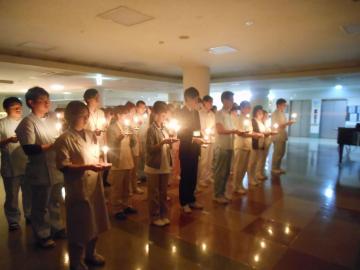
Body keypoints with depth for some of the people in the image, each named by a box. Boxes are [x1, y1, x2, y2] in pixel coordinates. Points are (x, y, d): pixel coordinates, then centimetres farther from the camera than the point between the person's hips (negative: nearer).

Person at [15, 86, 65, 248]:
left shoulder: (52, 117, 6)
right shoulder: (28, 122, -14)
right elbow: (28, 149, -22)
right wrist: (52, 146, -25)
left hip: (56, 168, 7)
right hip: (41, 171, -6)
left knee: (55, 202, 21)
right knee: (41, 206, 11)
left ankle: (57, 228, 38)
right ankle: (42, 235, 28)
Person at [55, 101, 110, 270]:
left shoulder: (91, 136, 9)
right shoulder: (65, 139, -12)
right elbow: (63, 166, -18)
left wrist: (101, 164, -3)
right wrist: (87, 166, -24)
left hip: (95, 186, 7)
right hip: (78, 189, -7)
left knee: (94, 223, 19)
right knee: (79, 227, 7)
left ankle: (90, 254, 41)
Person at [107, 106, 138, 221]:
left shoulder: (126, 127, 13)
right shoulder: (112, 128, -10)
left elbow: (132, 144, 13)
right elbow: (111, 146, -15)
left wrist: (131, 136, -5)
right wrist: (120, 137, -25)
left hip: (128, 161, 7)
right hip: (118, 162, -7)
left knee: (126, 187, 17)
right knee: (117, 188, 4)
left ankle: (125, 206, 30)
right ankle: (117, 210, 14)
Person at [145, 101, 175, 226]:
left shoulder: (165, 128, 9)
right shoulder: (151, 129, -12)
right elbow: (150, 149, -17)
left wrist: (170, 142, -3)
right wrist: (163, 142, -26)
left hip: (165, 165, 6)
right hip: (154, 166, -6)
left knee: (163, 192, 15)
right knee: (154, 193, 7)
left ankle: (164, 215, 28)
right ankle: (155, 217, 20)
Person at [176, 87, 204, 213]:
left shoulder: (196, 113, 12)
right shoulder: (180, 113, -8)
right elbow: (179, 134, -13)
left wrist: (200, 138, 2)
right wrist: (193, 139, -21)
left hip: (195, 150, 6)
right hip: (186, 150, -6)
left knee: (193, 176, 13)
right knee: (185, 177, 5)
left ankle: (191, 200, 27)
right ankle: (184, 202, 18)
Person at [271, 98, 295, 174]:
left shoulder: (282, 113, 15)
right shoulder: (275, 114, -12)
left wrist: (288, 123, 6)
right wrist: (287, 123, -19)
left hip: (283, 136, 9)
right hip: (278, 136, -9)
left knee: (281, 152, 13)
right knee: (277, 153, -3)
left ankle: (278, 167, 23)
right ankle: (274, 168, 8)